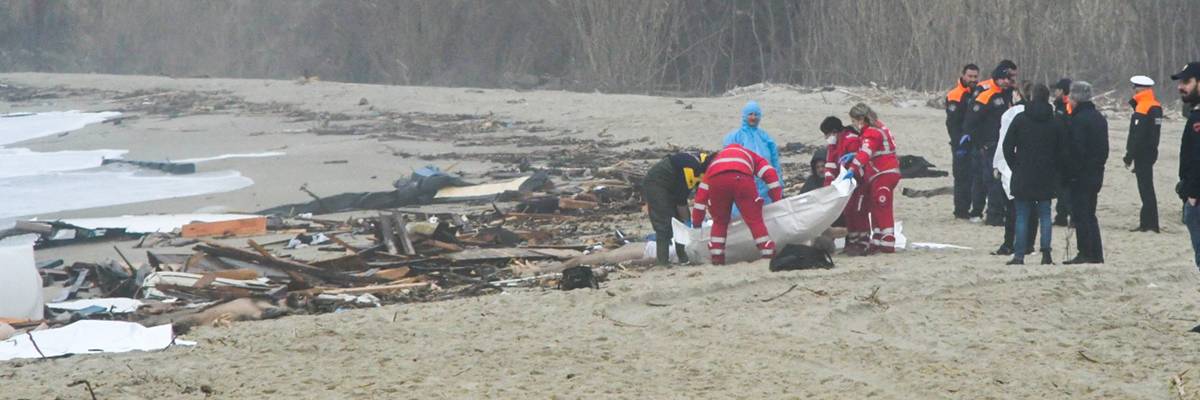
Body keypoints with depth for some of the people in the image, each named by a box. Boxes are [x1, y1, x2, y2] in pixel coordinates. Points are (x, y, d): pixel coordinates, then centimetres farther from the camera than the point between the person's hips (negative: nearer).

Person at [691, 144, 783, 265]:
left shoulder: (715, 159, 43)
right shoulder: (751, 156, 40)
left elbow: (702, 191, 37)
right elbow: (770, 174, 22)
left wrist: (696, 222, 38)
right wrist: (778, 200, 24)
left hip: (716, 180, 2)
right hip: (742, 178, -2)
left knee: (719, 222, 21)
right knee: (755, 220, 7)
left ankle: (716, 258, 15)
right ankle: (769, 254, 2)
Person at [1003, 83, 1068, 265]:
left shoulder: (1020, 119, -5)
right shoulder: (1056, 122, 0)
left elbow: (1007, 147, -4)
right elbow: (1062, 152, 3)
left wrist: (1015, 166, 8)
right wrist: (1053, 169, 13)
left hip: (1023, 175, -1)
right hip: (1047, 177, 1)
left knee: (1022, 216, 2)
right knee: (1045, 215, 7)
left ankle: (1019, 255, -2)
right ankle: (1046, 253, 0)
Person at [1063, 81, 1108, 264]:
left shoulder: (1078, 120, -15)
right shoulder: (1099, 118, 13)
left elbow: (1076, 149, -19)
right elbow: (1104, 148, 16)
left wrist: (1071, 174, -14)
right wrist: (1098, 165, 18)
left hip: (1080, 175, -9)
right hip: (1096, 174, 9)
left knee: (1080, 215, -4)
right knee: (1089, 215, 15)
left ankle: (1085, 253, -6)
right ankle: (1097, 254, 15)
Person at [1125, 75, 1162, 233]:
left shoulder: (1142, 109, -18)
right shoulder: (1155, 106, 11)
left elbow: (1137, 136, -21)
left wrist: (1129, 156, -17)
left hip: (1142, 153, -10)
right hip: (1150, 153, 10)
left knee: (1145, 187, -7)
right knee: (1147, 187, 14)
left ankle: (1149, 223, -6)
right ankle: (1148, 222, 20)